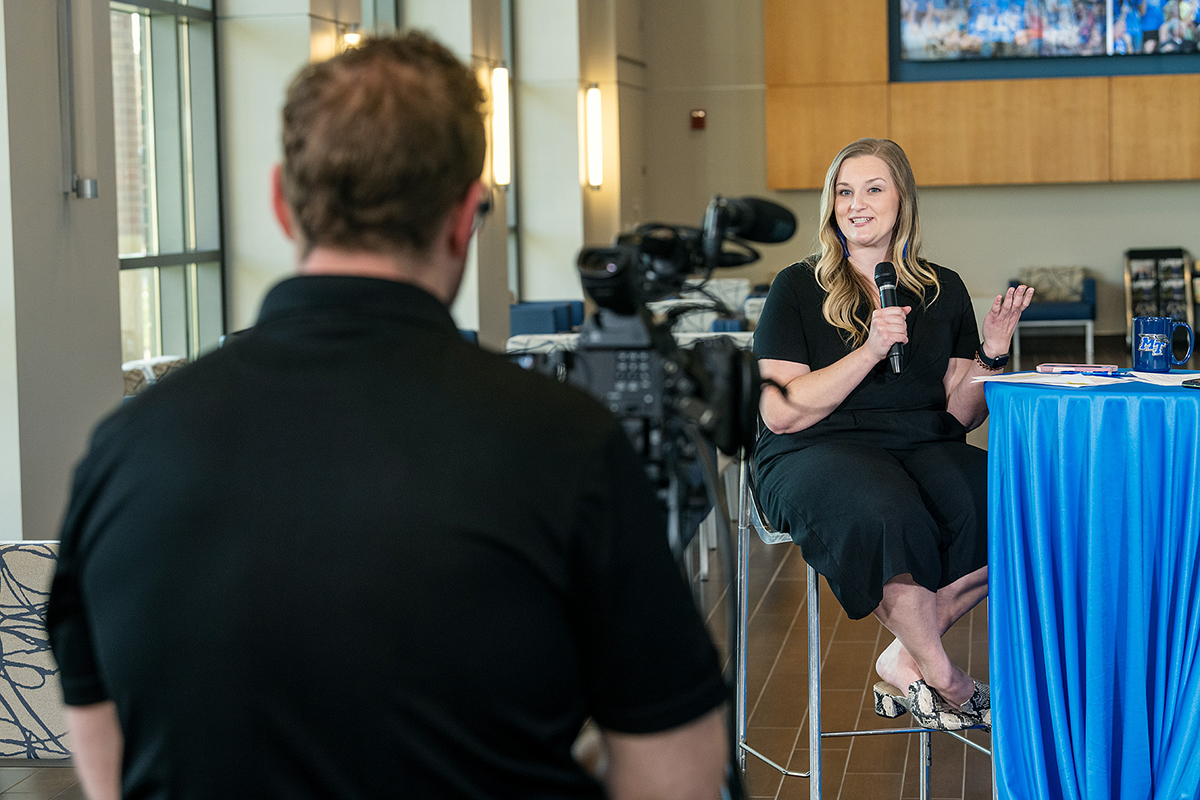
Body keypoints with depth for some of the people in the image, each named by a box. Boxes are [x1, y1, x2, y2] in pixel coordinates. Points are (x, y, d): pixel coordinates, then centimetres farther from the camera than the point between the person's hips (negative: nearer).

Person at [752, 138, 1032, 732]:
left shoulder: (942, 292, 13)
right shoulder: (798, 288, 2)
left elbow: (958, 414, 13)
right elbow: (780, 413, -8)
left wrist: (993, 353, -5)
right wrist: (871, 350, -15)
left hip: (923, 447, 4)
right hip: (818, 454, -4)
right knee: (889, 515, -38)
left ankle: (905, 660, -12)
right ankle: (941, 677, -15)